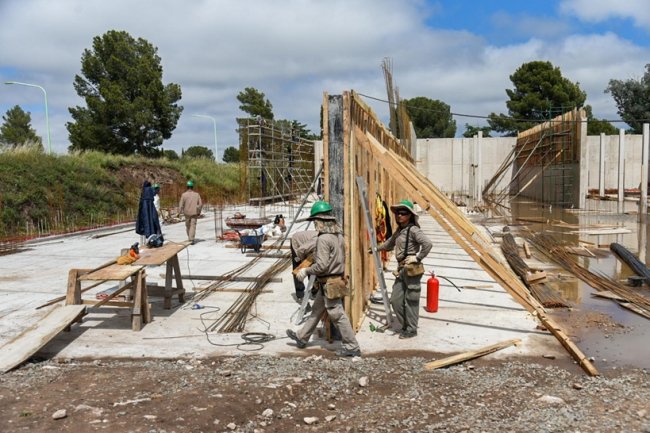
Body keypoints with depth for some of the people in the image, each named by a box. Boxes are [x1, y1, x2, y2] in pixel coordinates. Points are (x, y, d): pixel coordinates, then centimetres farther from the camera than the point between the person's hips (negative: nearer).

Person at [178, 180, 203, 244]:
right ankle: (191, 239, -13)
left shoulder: (184, 195, -7)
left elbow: (181, 204, -8)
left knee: (188, 226, 17)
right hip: (194, 213, 0)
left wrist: (179, 211, 3)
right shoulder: (197, 194, -2)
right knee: (193, 226, -1)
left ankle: (190, 238, 30)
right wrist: (199, 212, 10)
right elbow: (200, 204, -1)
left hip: (187, 213, 0)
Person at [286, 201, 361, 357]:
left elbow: (322, 265, -25)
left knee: (337, 315, -1)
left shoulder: (323, 238, -21)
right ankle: (302, 337, 34)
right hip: (338, 278, 10)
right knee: (316, 310, 20)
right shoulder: (338, 235, 7)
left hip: (329, 284, -10)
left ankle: (352, 347, 6)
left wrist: (306, 271, -9)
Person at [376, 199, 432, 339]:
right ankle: (405, 325, 25)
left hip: (412, 270, -9)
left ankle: (411, 330, 13)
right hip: (401, 269, 9)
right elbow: (390, 243, 34)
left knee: (411, 301, 1)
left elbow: (427, 244, -26)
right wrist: (377, 249, 43)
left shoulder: (413, 229, -12)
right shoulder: (399, 230, 15)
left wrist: (418, 258, -19)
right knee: (395, 300, 10)